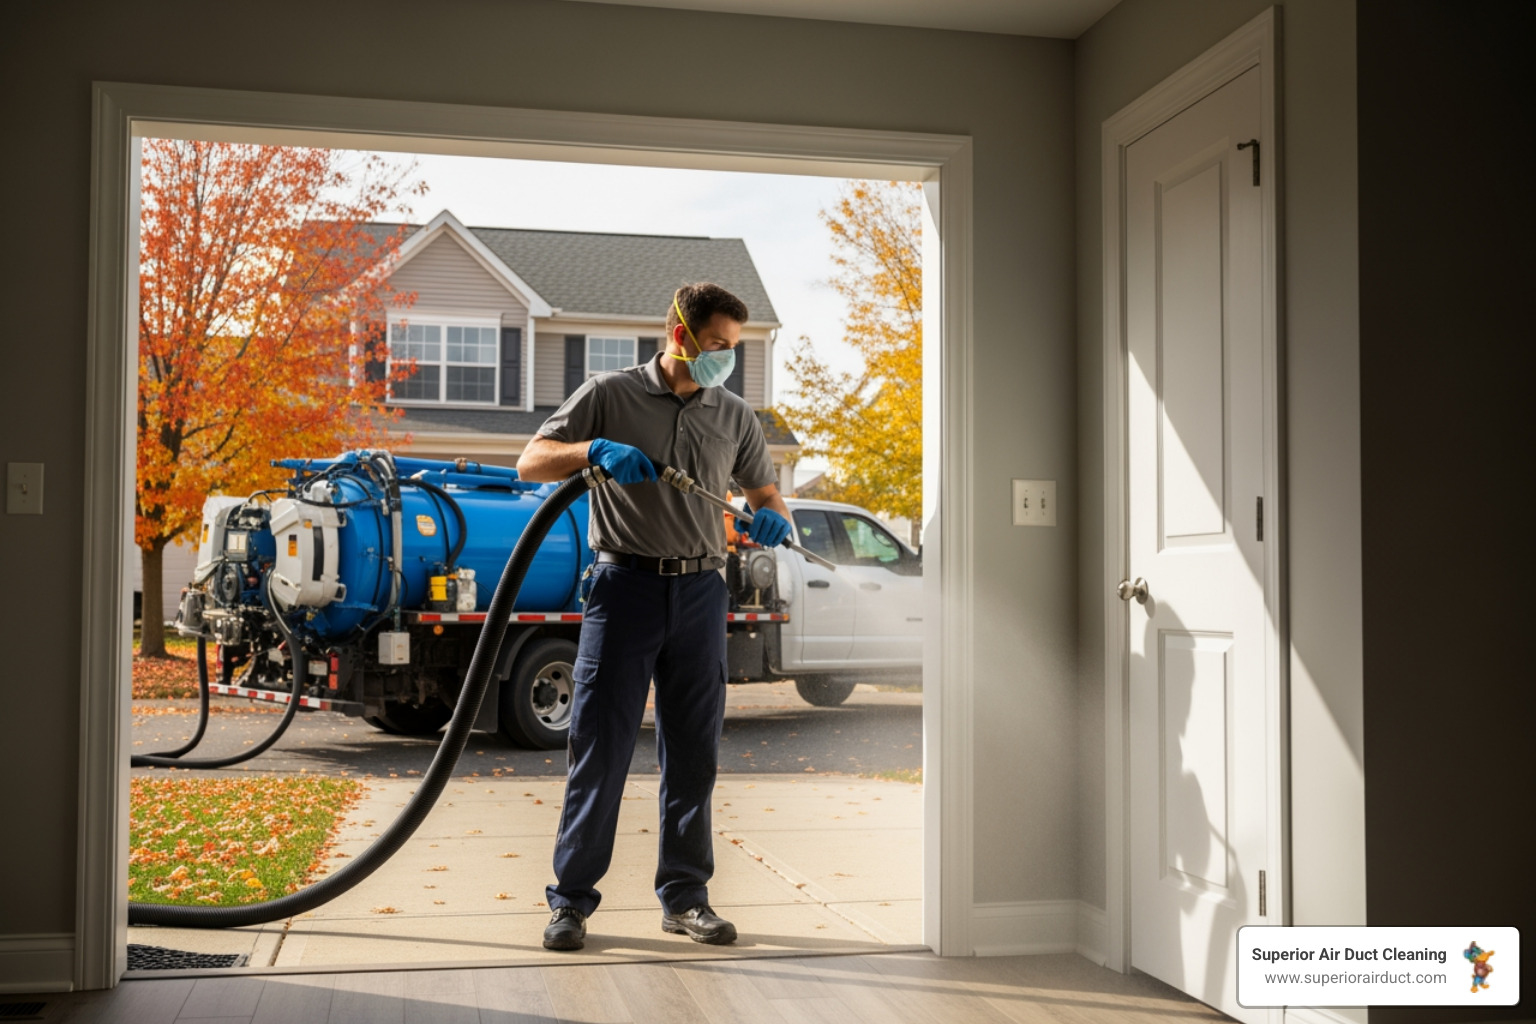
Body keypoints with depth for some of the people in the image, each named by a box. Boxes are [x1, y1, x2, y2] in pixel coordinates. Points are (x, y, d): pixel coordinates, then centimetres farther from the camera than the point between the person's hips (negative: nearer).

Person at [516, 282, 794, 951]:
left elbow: (767, 494, 17)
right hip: (625, 586, -3)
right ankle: (571, 899, 7)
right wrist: (593, 451, -19)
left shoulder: (735, 417, 12)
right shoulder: (609, 396, 3)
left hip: (700, 592, 4)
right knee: (600, 746, -2)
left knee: (692, 752, 7)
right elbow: (531, 462, 0)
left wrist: (770, 518, -8)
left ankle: (685, 896, 17)